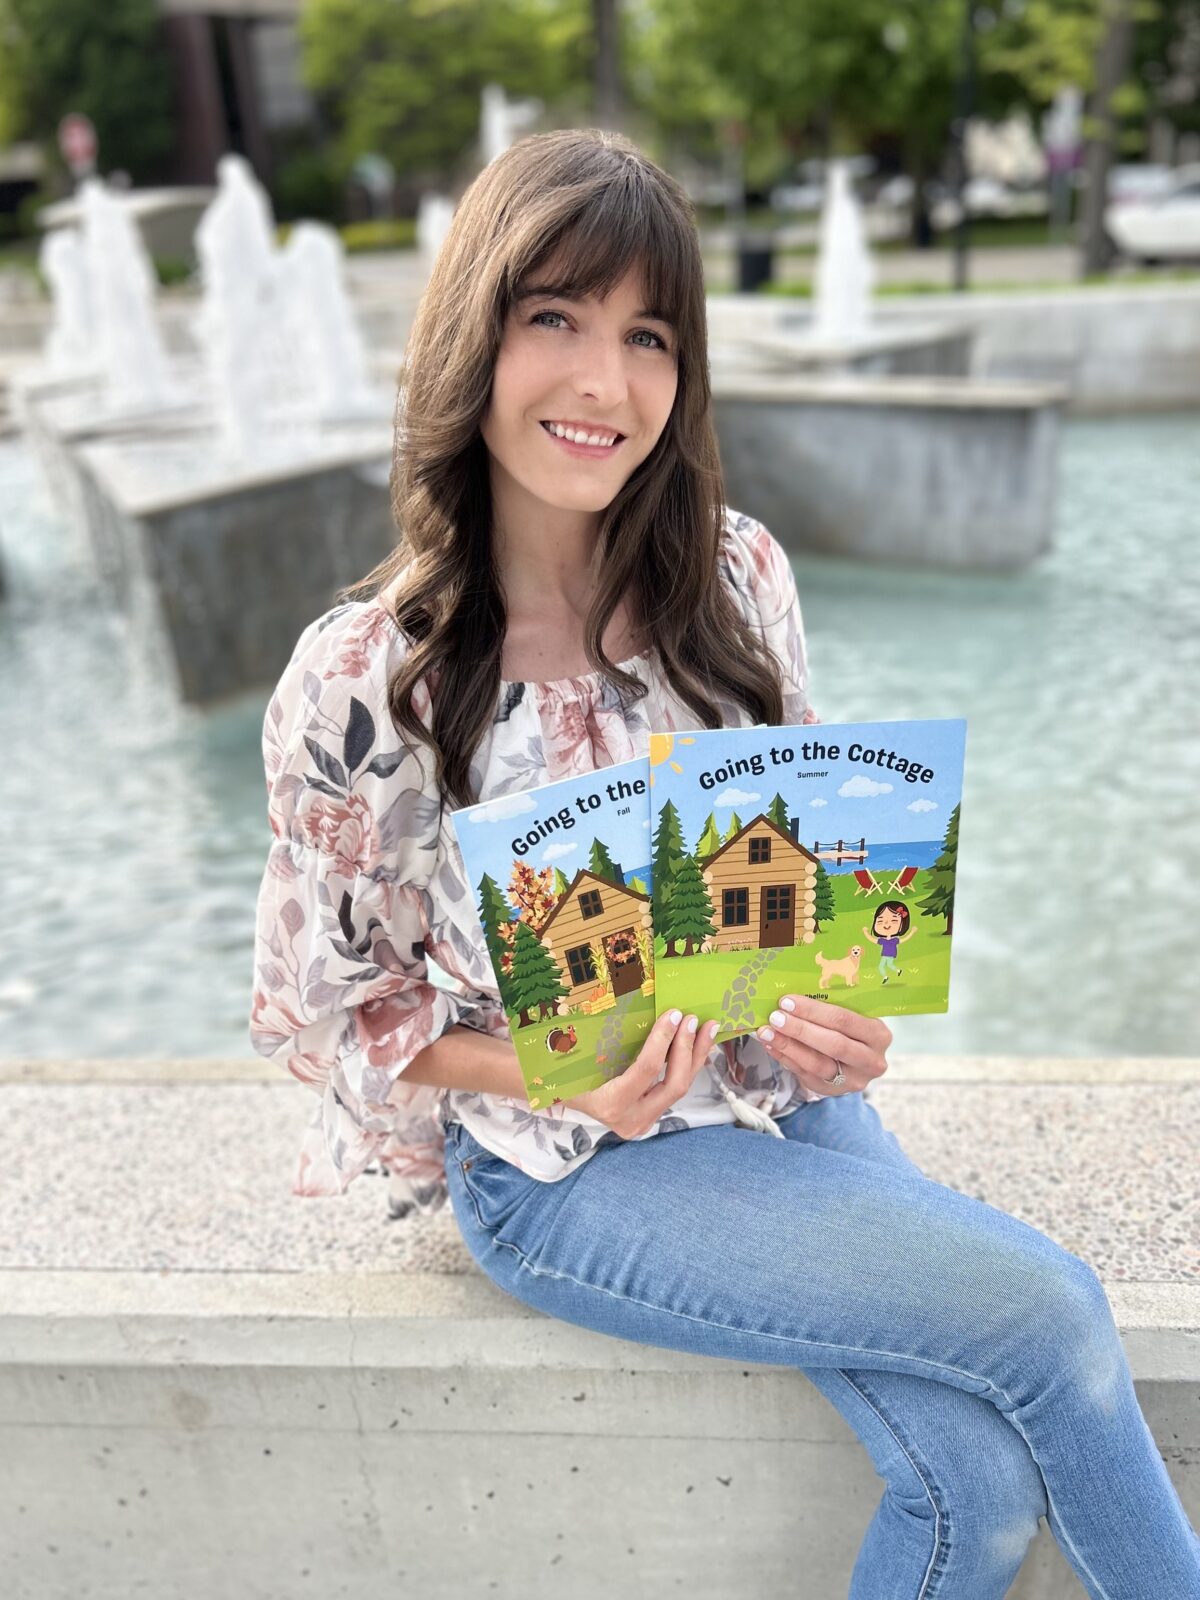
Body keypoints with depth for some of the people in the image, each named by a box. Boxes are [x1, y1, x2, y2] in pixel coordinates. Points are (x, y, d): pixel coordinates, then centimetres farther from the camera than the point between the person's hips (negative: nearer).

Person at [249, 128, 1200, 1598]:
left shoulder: (738, 573, -5)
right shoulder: (361, 681, -17)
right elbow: (320, 1006, -7)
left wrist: (832, 998, -13)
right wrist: (560, 1076, -21)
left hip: (779, 1091, 4)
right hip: (557, 1167, -4)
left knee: (985, 1476, -13)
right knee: (1050, 1314, -14)